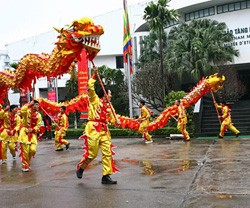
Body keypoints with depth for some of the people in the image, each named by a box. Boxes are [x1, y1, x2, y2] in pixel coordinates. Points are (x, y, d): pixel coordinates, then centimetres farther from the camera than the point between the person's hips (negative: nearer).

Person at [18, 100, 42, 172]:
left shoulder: (38, 115, 6)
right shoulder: (27, 111, -4)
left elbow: (38, 126, 2)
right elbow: (22, 111, -30)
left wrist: (32, 129, -15)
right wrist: (29, 104, -23)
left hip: (33, 133, 4)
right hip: (25, 132, -4)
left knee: (33, 150, -4)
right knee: (25, 150, -6)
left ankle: (27, 163, 23)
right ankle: (25, 166, 8)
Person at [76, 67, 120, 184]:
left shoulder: (109, 105, 17)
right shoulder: (95, 99, 1)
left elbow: (112, 118, 15)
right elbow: (90, 87, -11)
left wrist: (116, 122, -7)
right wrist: (94, 75, -4)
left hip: (104, 131, 6)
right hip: (93, 129, -6)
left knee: (107, 153, 0)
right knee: (92, 153, -5)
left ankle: (106, 176, 6)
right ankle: (80, 168, 23)